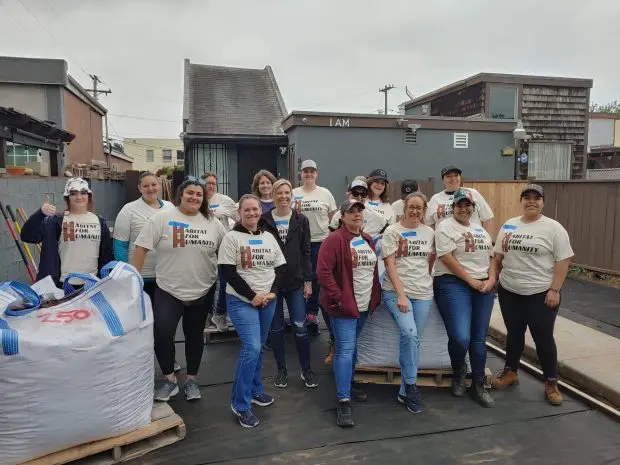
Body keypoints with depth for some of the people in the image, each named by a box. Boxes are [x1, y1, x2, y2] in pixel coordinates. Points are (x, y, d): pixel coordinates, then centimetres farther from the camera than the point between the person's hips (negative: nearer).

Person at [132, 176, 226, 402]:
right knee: (161, 333, -11)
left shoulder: (212, 222, 1)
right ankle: (169, 380, 13)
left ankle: (191, 379, 30)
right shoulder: (162, 217, -8)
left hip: (203, 291, 3)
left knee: (195, 336, 13)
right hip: (168, 291, -2)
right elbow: (141, 247, -9)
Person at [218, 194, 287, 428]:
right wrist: (252, 295, -15)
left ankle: (255, 390, 34)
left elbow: (281, 267, 9)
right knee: (251, 348, -14)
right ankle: (240, 404, 1)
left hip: (268, 301, 5)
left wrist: (272, 292, -7)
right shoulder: (232, 237, -7)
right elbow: (228, 272, -12)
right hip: (242, 301, -5)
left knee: (257, 347, 15)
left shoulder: (269, 237, 8)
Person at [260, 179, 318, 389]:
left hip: (296, 282, 0)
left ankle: (306, 369, 19)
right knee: (276, 328, 9)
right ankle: (282, 370, 25)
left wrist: (308, 280, -1)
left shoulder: (301, 220, 3)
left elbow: (306, 252, 3)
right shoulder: (264, 220, -1)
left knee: (300, 327, 1)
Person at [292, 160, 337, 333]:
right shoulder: (294, 193, 4)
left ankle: (312, 312, 19)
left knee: (316, 277, 6)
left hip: (321, 241, 0)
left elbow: (333, 217, 7)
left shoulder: (325, 193, 4)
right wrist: (296, 211, -12)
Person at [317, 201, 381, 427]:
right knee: (345, 349, -7)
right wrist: (337, 297, -19)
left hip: (364, 305, 7)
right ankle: (343, 402, -2)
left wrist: (376, 296, 12)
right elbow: (323, 271, -19)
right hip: (344, 305, -7)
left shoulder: (368, 240, 12)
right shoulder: (335, 240, -13)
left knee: (352, 347, 19)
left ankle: (348, 386, 36)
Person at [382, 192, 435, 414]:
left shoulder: (429, 233, 9)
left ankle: (405, 391, 16)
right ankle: (411, 386, -2)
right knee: (409, 334, -20)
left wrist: (426, 279, 4)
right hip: (396, 291, -4)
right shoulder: (392, 231, -2)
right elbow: (389, 264, -8)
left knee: (414, 339, 4)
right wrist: (400, 294, -15)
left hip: (423, 293, 4)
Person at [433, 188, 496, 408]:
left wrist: (491, 280, -1)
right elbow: (447, 258, -13)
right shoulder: (445, 227, -3)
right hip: (454, 284, -6)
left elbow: (491, 257, 18)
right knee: (460, 338, -17)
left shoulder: (480, 230, 18)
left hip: (483, 287, 6)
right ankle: (458, 372, 14)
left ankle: (478, 385, 22)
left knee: (479, 339, 8)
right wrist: (471, 281, -13)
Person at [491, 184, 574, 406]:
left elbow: (562, 261, -10)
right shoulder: (508, 225, 5)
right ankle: (510, 372, 31)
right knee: (514, 333, 15)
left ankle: (551, 383, 20)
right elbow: (498, 256, 11)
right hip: (509, 292, 4)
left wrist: (554, 290, -14)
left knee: (543, 338, 5)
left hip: (541, 294, -4)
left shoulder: (553, 228, -8)